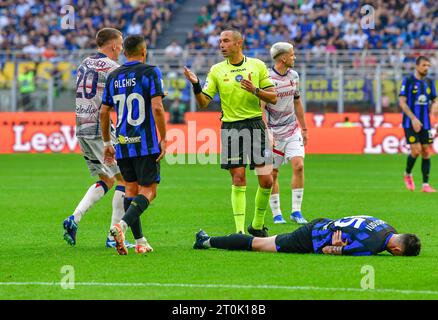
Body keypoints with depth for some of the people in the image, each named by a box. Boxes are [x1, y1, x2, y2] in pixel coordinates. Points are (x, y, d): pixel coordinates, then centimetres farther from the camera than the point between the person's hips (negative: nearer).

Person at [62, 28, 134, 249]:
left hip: (82, 129, 8)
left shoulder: (84, 65, 14)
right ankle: (114, 236, -1)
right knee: (125, 179, 2)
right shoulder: (112, 68, -10)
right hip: (101, 130, -8)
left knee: (106, 180, 18)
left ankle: (74, 218, 1)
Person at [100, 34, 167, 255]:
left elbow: (104, 112, 11)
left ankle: (139, 241, 10)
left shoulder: (113, 77, 9)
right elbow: (157, 108, -15)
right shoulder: (150, 72, -6)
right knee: (148, 191, -1)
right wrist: (163, 139, -9)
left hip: (122, 145, 5)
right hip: (146, 144, -5)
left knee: (131, 189, 13)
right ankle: (122, 225, -24)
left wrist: (107, 143, 21)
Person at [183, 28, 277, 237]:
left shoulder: (257, 65, 4)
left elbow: (273, 98, 4)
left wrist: (255, 90, -14)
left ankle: (257, 225, 16)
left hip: (255, 124, 0)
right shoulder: (217, 70, 6)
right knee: (238, 179, -4)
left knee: (266, 180, -3)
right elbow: (203, 102, 3)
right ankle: (240, 231, -2)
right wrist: (196, 85, -15)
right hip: (230, 127, 0)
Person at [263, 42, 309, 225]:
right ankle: (276, 214, 11)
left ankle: (296, 211, -6)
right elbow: (260, 108, -13)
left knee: (298, 165, -12)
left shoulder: (294, 76, 8)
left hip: (292, 129, 4)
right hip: (273, 132, -4)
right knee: (272, 173, 0)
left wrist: (304, 128, 21)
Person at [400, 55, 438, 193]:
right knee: (416, 150, -13)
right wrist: (413, 118, -19)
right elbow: (402, 102, -10)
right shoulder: (408, 81, -6)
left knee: (426, 152, 0)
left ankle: (425, 185, 3)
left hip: (425, 124, 5)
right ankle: (408, 174, 15)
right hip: (410, 123, -5)